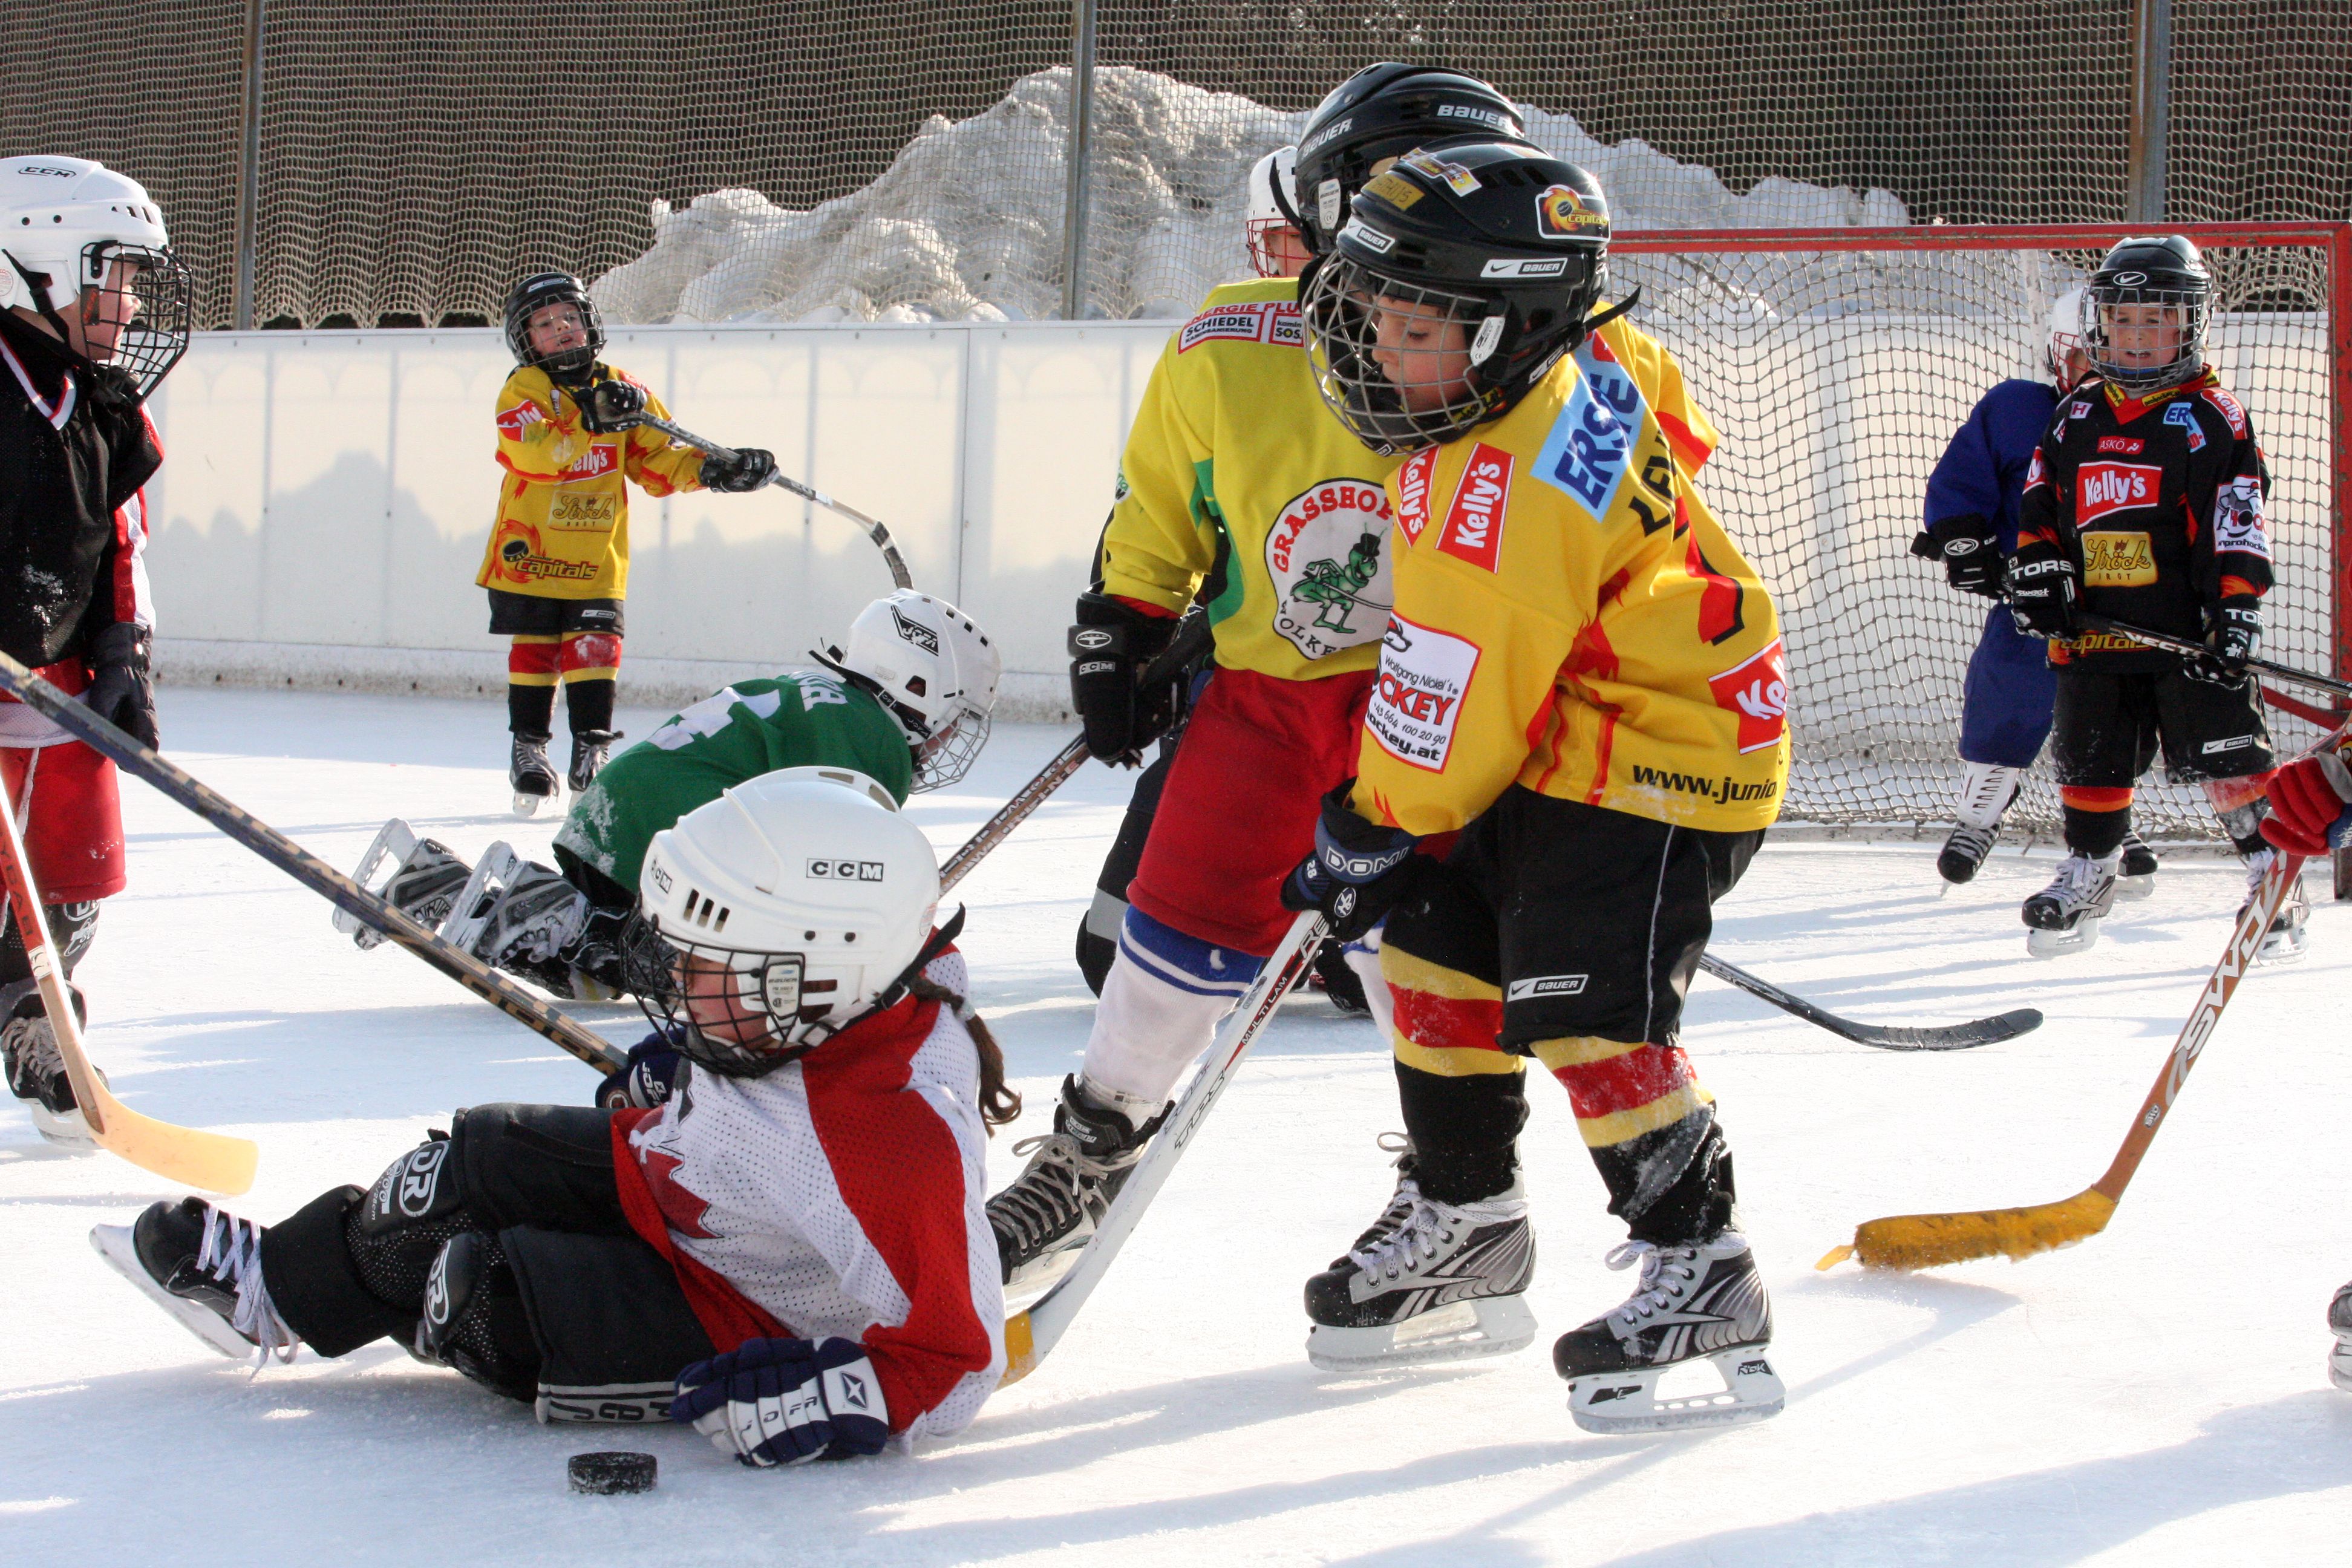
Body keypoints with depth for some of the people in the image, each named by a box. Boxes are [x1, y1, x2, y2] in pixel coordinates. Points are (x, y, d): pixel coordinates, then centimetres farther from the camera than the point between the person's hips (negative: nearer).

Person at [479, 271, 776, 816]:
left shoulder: (621, 389, 7)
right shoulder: (523, 391, -5)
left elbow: (658, 461, 10)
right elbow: (533, 454, -24)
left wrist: (710, 470, -6)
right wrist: (589, 420, -36)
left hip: (597, 561, 2)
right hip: (530, 552, -2)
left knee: (594, 650, -5)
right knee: (534, 651, 3)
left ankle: (592, 752, 4)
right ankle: (528, 751, 17)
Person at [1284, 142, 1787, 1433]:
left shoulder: (1511, 491, -33)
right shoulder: (1581, 360, -4)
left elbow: (1456, 709, -27)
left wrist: (1376, 829, -9)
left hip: (1658, 758, -11)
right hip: (1558, 736, 11)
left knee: (1585, 1011, -18)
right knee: (1435, 947, 13)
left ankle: (1700, 1274, -7)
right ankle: (1466, 1224, 26)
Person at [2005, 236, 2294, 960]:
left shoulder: (2213, 418, -5)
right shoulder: (2076, 416, 12)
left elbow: (2240, 526, -10)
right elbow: (2040, 501, 16)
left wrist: (2235, 616, -17)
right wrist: (2038, 570, 0)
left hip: (2190, 632, -5)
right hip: (2093, 630, 5)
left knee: (2230, 761, -5)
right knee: (2091, 761, 12)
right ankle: (2088, 877, 27)